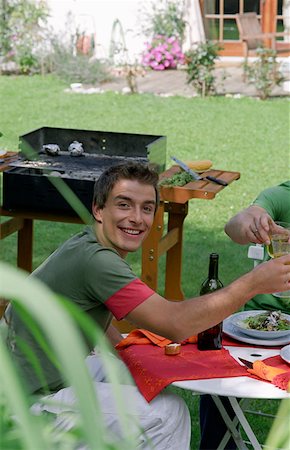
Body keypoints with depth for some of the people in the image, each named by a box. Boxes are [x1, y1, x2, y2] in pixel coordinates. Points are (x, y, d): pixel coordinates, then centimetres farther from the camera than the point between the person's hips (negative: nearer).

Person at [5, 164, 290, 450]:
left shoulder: (88, 244, 5)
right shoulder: (95, 260, -26)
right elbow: (175, 324, -28)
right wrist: (255, 283, -24)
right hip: (37, 400, -10)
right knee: (169, 413, -11)